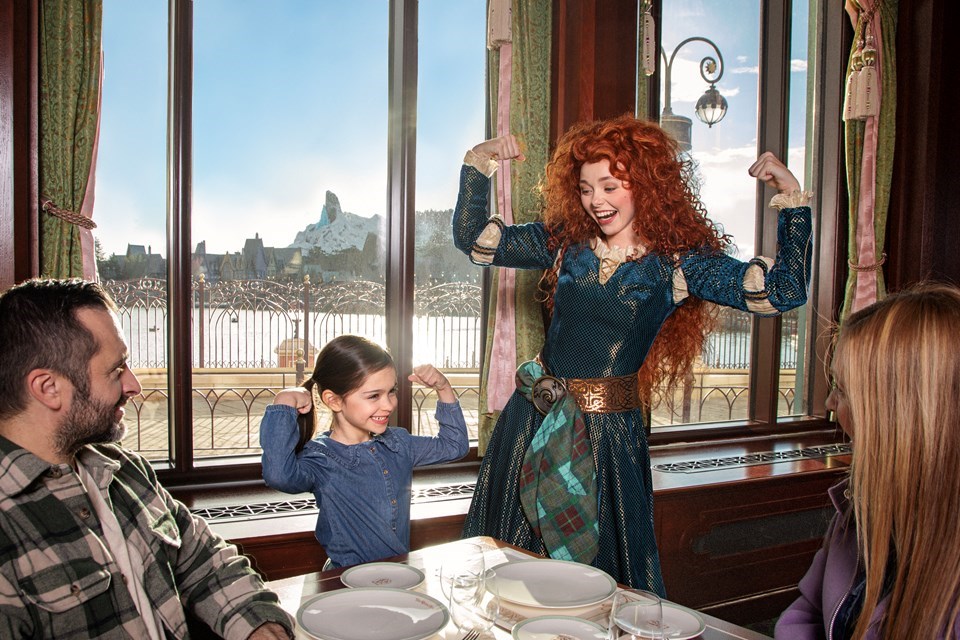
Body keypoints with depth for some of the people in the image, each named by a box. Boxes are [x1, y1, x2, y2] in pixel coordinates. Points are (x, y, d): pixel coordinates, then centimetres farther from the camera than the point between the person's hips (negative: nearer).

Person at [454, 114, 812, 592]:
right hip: (533, 420, 4)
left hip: (606, 429, -3)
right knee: (511, 568, 18)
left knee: (602, 562, 12)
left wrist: (793, 198, -16)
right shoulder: (565, 241, 2)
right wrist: (478, 164, -1)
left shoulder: (676, 261, -7)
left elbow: (784, 292, -12)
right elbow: (472, 239, 7)